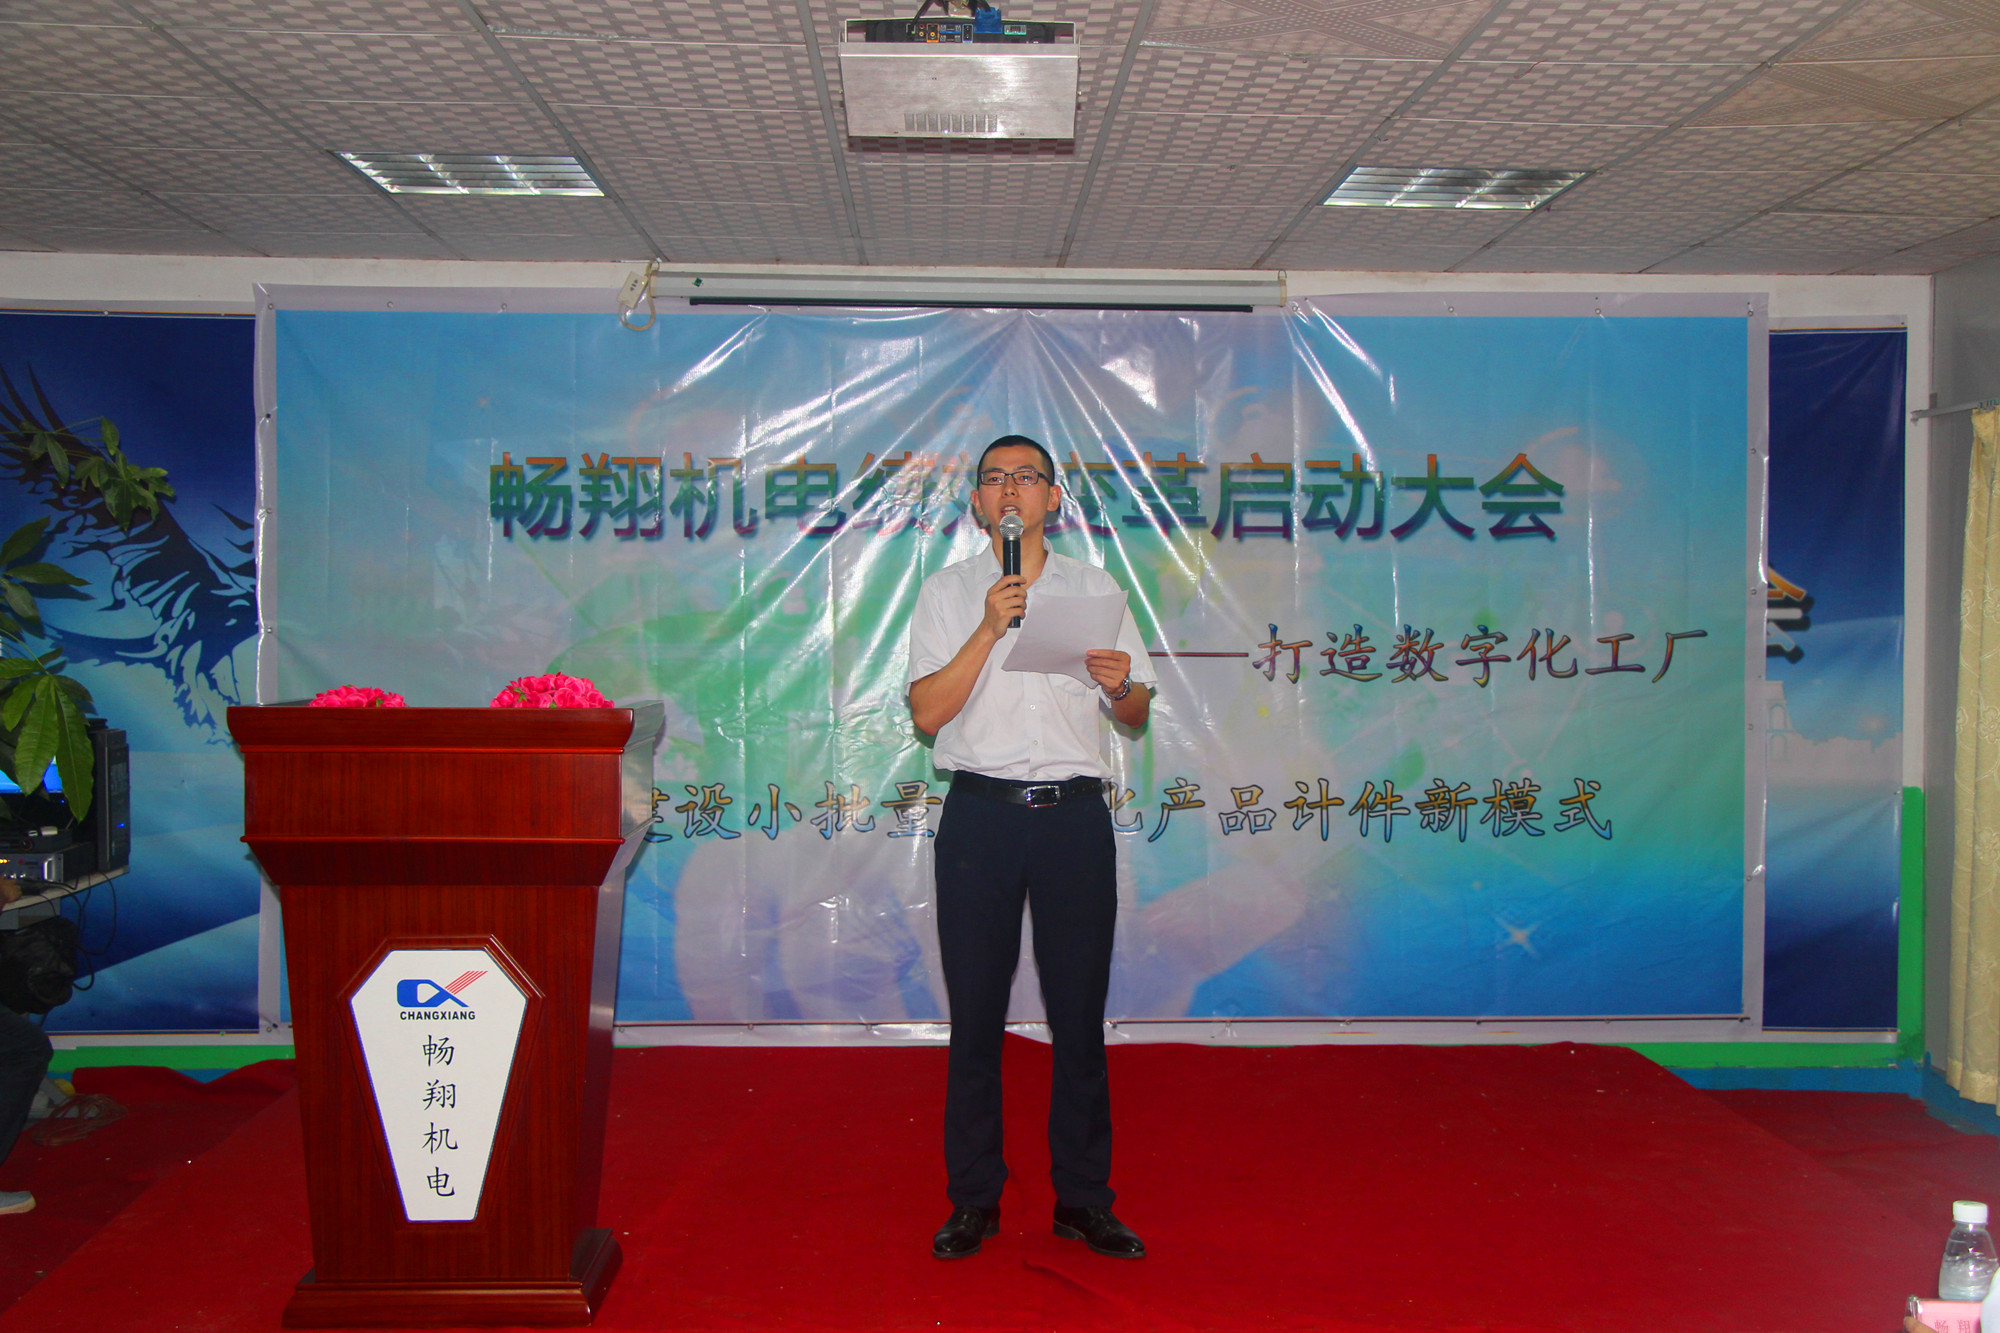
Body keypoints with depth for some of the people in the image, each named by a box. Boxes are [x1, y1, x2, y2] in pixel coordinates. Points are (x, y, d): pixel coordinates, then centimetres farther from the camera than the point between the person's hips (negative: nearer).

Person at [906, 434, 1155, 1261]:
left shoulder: (1095, 588, 12)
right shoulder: (948, 593, 8)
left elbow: (1137, 717, 11)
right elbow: (927, 712, -4)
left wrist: (1122, 685, -11)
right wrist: (990, 629, -13)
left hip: (1074, 813, 1)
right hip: (981, 814, -1)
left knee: (1079, 1013, 4)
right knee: (975, 1014, 4)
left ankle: (1082, 1200, 16)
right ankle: (973, 1200, 16)